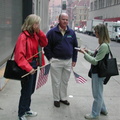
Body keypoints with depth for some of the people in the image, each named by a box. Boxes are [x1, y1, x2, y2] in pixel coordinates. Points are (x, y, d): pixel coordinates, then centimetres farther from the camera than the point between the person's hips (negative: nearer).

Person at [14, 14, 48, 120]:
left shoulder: (35, 35, 6)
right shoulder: (23, 36, -19)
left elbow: (44, 43, 6)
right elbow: (19, 55, -24)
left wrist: (39, 32, -6)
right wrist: (28, 68, -29)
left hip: (34, 65, 8)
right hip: (27, 68, -8)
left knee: (30, 90, 19)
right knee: (26, 91, 1)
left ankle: (27, 109, 37)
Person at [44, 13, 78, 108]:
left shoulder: (71, 32, 5)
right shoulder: (52, 32, -6)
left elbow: (75, 46, 11)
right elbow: (47, 46, -4)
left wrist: (74, 60, 8)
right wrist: (50, 58, -8)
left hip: (68, 61, 3)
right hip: (56, 61, -3)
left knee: (65, 81, 14)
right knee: (56, 82, 6)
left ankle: (63, 98, 29)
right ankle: (56, 99, 21)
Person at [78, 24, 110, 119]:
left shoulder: (104, 46, -25)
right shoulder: (103, 44, 5)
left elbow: (95, 61, -23)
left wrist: (84, 53, -17)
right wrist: (88, 51, 7)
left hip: (98, 73, -10)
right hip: (96, 72, 10)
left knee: (97, 94, 7)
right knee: (98, 92, 23)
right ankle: (102, 109, 39)